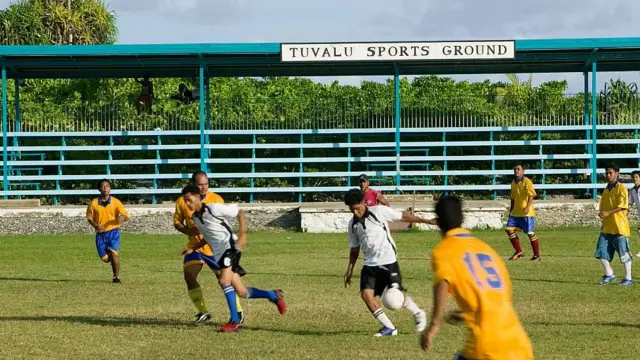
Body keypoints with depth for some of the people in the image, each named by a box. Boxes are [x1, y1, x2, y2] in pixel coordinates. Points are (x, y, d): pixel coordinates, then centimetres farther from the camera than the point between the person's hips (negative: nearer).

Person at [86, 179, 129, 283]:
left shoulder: (115, 202, 0)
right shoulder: (94, 203, 1)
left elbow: (126, 215, 0)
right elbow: (89, 217, 9)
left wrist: (122, 218, -25)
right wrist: (95, 225, -12)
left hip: (113, 231, -2)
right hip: (100, 233, 2)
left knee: (113, 253, -19)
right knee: (105, 258, 1)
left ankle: (116, 277, -7)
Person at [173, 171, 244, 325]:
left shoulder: (216, 200, -11)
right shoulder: (182, 202, -8)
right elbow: (177, 222, 2)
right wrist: (187, 230, -17)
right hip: (195, 246, 2)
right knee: (189, 276, -14)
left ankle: (238, 312, 21)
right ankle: (203, 312, -1)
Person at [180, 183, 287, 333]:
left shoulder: (214, 208, -12)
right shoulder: (195, 218, 12)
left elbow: (240, 213, -6)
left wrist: (242, 235, -16)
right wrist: (192, 249, 14)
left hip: (230, 247, -8)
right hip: (219, 254, 8)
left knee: (224, 281, -25)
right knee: (241, 292, 6)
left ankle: (235, 321, -18)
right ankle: (274, 295, 28)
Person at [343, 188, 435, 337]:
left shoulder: (378, 211, -9)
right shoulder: (353, 224, 6)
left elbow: (403, 216, -3)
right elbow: (354, 249, 18)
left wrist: (427, 221, -2)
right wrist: (349, 270, 15)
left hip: (388, 261, -5)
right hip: (370, 264, 5)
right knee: (366, 293, -12)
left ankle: (418, 314, 24)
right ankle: (389, 327, -3)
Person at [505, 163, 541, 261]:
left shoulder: (527, 182, -10)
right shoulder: (513, 183, 14)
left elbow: (531, 195, -21)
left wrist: (528, 206, -35)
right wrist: (511, 210, 23)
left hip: (526, 213, -7)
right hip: (515, 212, 7)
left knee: (530, 233, -3)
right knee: (509, 230, -3)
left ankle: (537, 255, 9)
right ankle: (518, 251, 10)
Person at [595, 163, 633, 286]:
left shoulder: (621, 189, -6)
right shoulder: (606, 190, 16)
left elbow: (622, 206, -17)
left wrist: (608, 212, -25)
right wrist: (602, 214, 5)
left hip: (619, 227, -7)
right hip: (606, 228, 7)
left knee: (624, 253, -2)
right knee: (601, 252, 1)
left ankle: (628, 278, 6)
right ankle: (609, 274, 14)